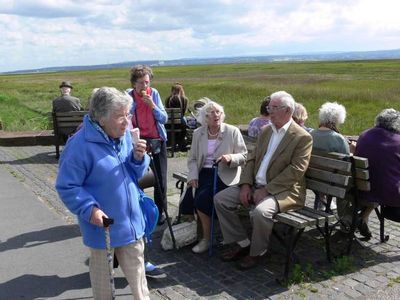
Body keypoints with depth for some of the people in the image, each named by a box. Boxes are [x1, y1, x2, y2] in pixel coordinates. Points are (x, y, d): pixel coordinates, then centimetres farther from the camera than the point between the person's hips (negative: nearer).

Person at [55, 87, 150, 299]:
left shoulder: (124, 135, -2)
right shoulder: (80, 145, -22)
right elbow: (66, 187, -17)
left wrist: (138, 159, -13)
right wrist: (89, 209, -27)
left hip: (131, 220, 6)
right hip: (103, 224, -5)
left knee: (136, 268, 21)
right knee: (103, 272, 16)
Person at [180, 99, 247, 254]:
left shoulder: (233, 131, -1)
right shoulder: (198, 133, 9)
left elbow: (243, 156, -1)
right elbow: (192, 159, 11)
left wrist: (231, 158, -22)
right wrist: (193, 176, -6)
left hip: (223, 175, -4)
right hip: (203, 173, 4)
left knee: (202, 199, -26)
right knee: (187, 201, -18)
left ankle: (207, 238, -5)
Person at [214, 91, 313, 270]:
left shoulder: (303, 137, -8)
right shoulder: (266, 131, 14)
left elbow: (295, 171, -17)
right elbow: (252, 159, 13)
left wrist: (266, 190, -20)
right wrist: (245, 185, -4)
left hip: (282, 190, -7)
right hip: (255, 185, 7)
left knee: (260, 211, -35)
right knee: (220, 199, -6)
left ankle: (257, 253, -6)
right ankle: (240, 243, 5)